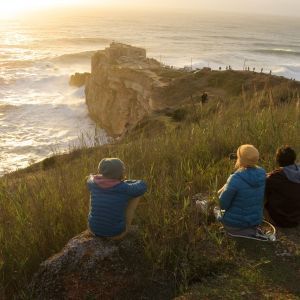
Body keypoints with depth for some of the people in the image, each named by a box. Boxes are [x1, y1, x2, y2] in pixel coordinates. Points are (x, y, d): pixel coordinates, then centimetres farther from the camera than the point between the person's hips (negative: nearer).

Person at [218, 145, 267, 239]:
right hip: (256, 220, 7)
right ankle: (252, 231, 8)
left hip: (235, 222, -7)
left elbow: (222, 204, -18)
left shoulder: (235, 179, -27)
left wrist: (225, 189, -1)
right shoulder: (261, 173, -8)